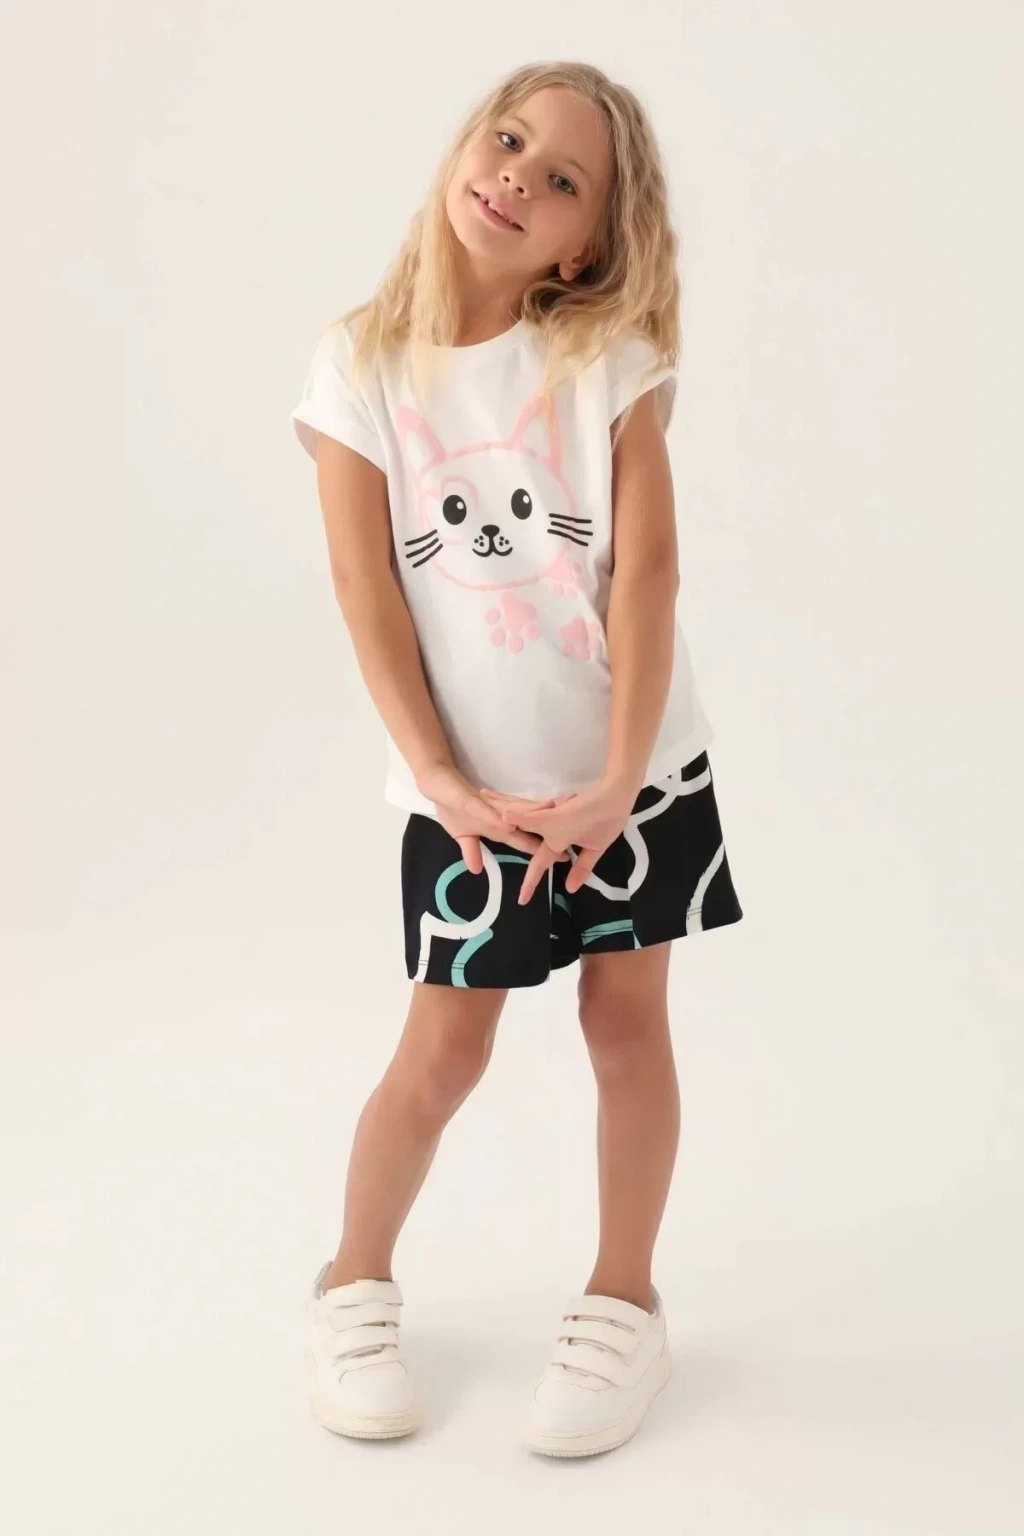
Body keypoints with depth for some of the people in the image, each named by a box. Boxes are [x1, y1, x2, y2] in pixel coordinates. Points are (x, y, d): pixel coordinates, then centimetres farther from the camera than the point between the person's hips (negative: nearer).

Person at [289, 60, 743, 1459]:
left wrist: (619, 778, -16)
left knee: (627, 1019, 9)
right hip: (469, 786, 0)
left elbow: (648, 570, -10)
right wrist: (442, 780, -12)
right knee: (444, 1052, 4)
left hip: (635, 766, 1)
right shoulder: (363, 365, -4)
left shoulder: (614, 361, -4)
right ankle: (356, 1285, 29)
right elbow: (367, 591, -7)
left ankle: (624, 1303, 27)